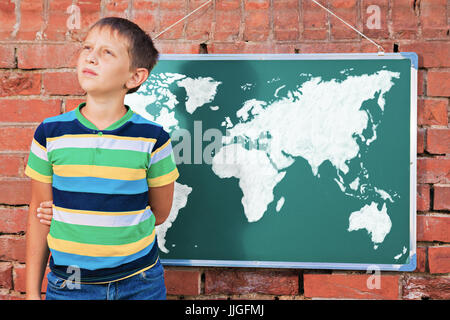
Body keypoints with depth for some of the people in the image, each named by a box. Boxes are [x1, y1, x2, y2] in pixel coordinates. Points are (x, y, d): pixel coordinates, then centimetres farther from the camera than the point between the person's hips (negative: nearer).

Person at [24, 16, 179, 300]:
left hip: (139, 284, -1)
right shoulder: (50, 133, -4)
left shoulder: (153, 138, -9)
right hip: (66, 284, 1)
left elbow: (159, 213, 0)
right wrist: (32, 291, 4)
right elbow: (38, 216, 3)